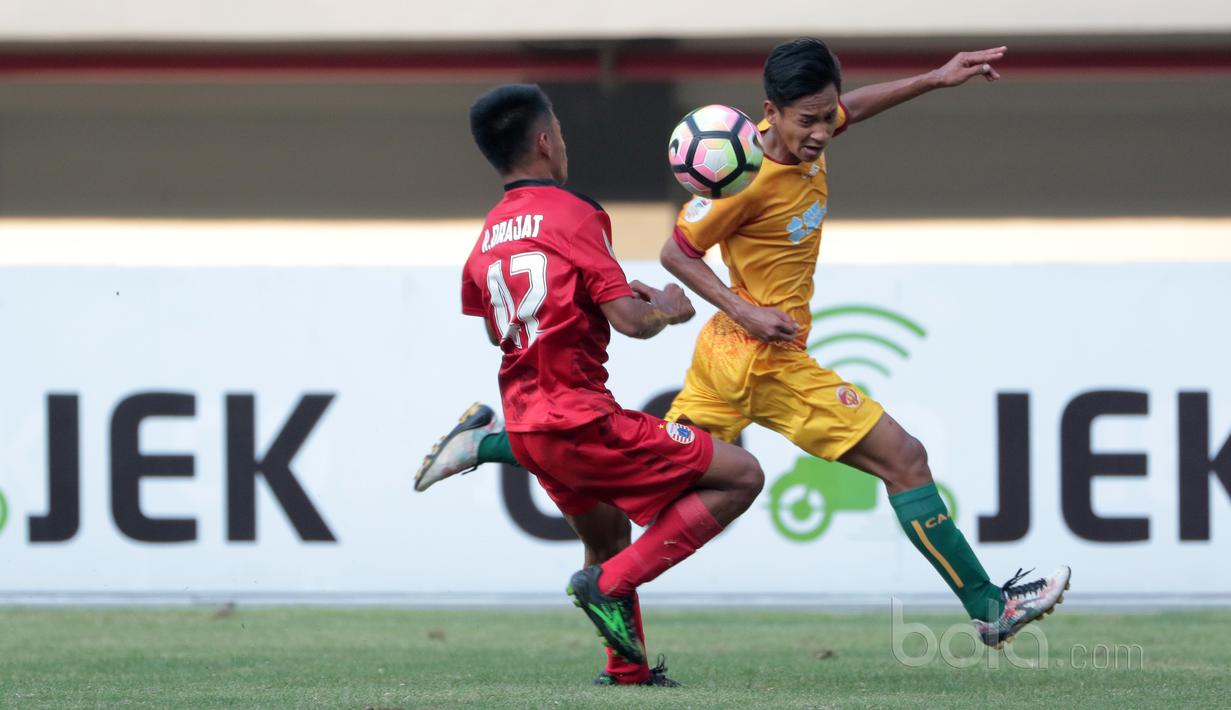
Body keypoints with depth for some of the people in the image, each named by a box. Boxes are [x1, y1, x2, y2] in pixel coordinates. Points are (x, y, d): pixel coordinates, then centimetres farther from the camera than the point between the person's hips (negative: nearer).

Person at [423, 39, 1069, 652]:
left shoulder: (804, 136, -1)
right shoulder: (749, 178, -25)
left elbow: (849, 108, 24)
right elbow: (676, 253, -13)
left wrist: (935, 79, 18)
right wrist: (745, 312, -21)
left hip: (731, 351, 9)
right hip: (766, 359, -9)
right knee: (905, 459, -5)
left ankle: (489, 443, 19)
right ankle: (989, 608, 1)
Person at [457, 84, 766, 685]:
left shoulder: (487, 238, 12)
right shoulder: (573, 214, -10)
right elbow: (631, 320, -16)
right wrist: (666, 309, 8)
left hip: (526, 427, 9)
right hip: (581, 419, -9)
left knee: (606, 534, 32)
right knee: (742, 477, -5)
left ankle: (629, 670, 32)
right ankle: (612, 584, -10)